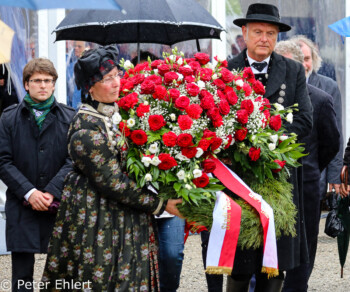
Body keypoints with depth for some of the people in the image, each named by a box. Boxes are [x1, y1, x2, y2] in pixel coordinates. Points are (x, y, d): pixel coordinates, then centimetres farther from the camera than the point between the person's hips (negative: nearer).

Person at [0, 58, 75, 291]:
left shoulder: (69, 118, 5)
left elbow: (74, 160, -1)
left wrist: (52, 192, -14)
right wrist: (29, 192, -13)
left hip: (59, 205, 0)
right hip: (21, 209, 0)